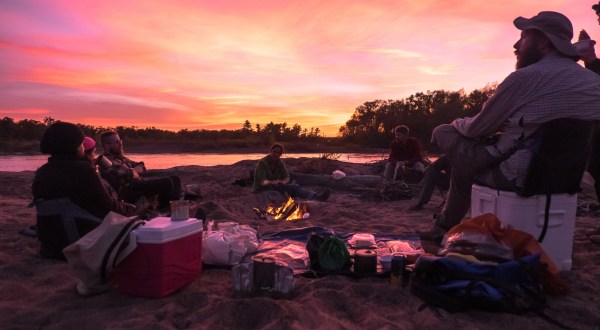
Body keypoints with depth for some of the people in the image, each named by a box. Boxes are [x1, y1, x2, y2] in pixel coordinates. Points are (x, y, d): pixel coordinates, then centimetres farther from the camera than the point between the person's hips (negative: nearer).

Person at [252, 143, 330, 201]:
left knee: (293, 186, -22)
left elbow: (286, 177, -6)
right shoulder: (262, 163, -16)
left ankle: (317, 197, -37)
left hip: (275, 187, 7)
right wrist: (273, 183, -48)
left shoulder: (280, 162, 3)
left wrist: (283, 182, -30)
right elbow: (263, 182, -26)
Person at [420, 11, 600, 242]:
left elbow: (477, 129, -8)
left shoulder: (526, 77, -16)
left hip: (515, 174, -8)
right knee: (464, 160, 26)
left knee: (443, 133, 6)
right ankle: (445, 227, 32)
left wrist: (458, 123, 14)